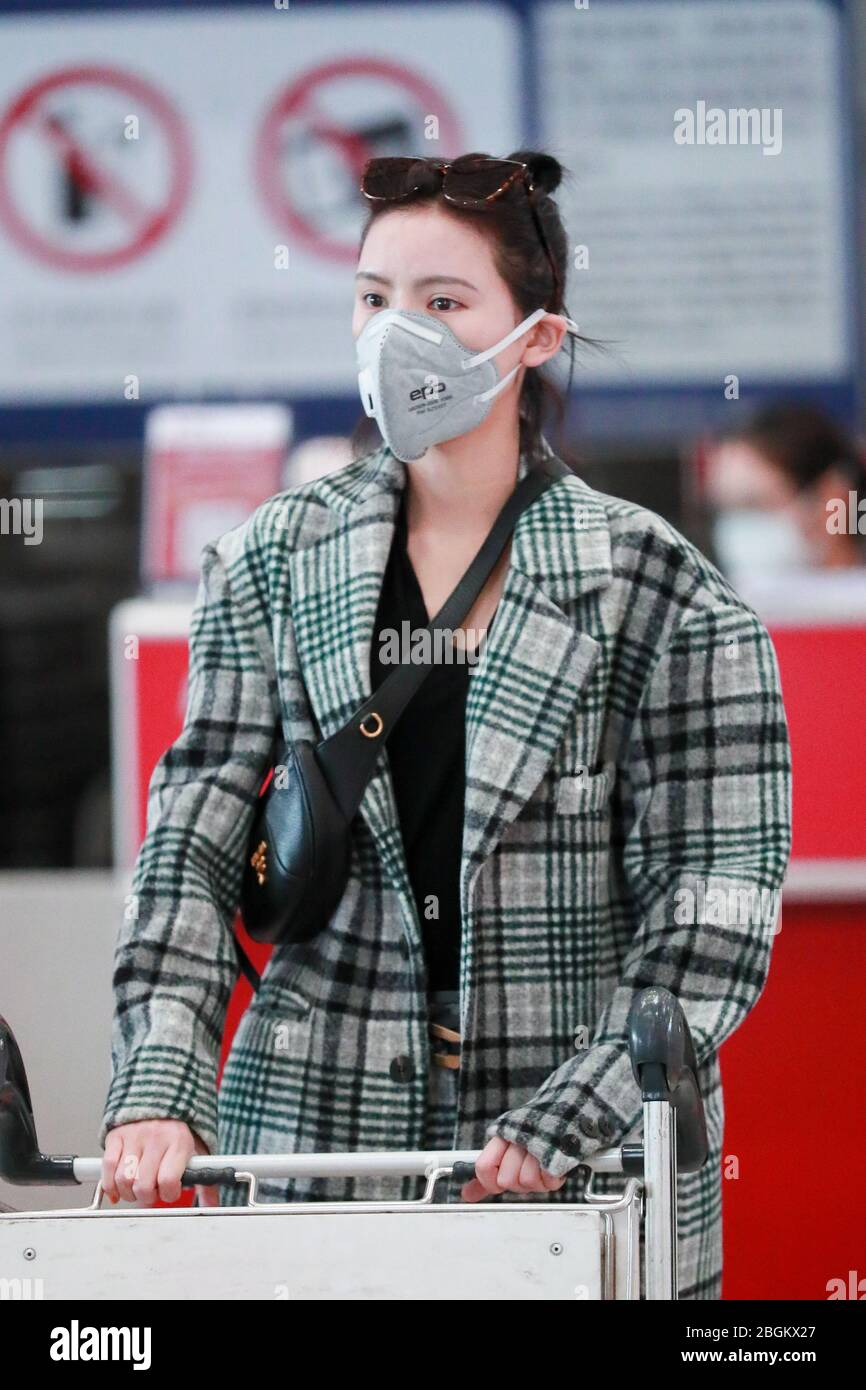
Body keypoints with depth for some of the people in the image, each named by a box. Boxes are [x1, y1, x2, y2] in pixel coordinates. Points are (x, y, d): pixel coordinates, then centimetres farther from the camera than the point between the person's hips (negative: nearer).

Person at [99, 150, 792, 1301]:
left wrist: (572, 1119, -15)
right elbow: (195, 839, 4)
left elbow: (718, 899, -4)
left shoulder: (655, 588, 0)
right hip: (313, 1126, 2)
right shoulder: (273, 565, 8)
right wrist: (160, 1086, -10)